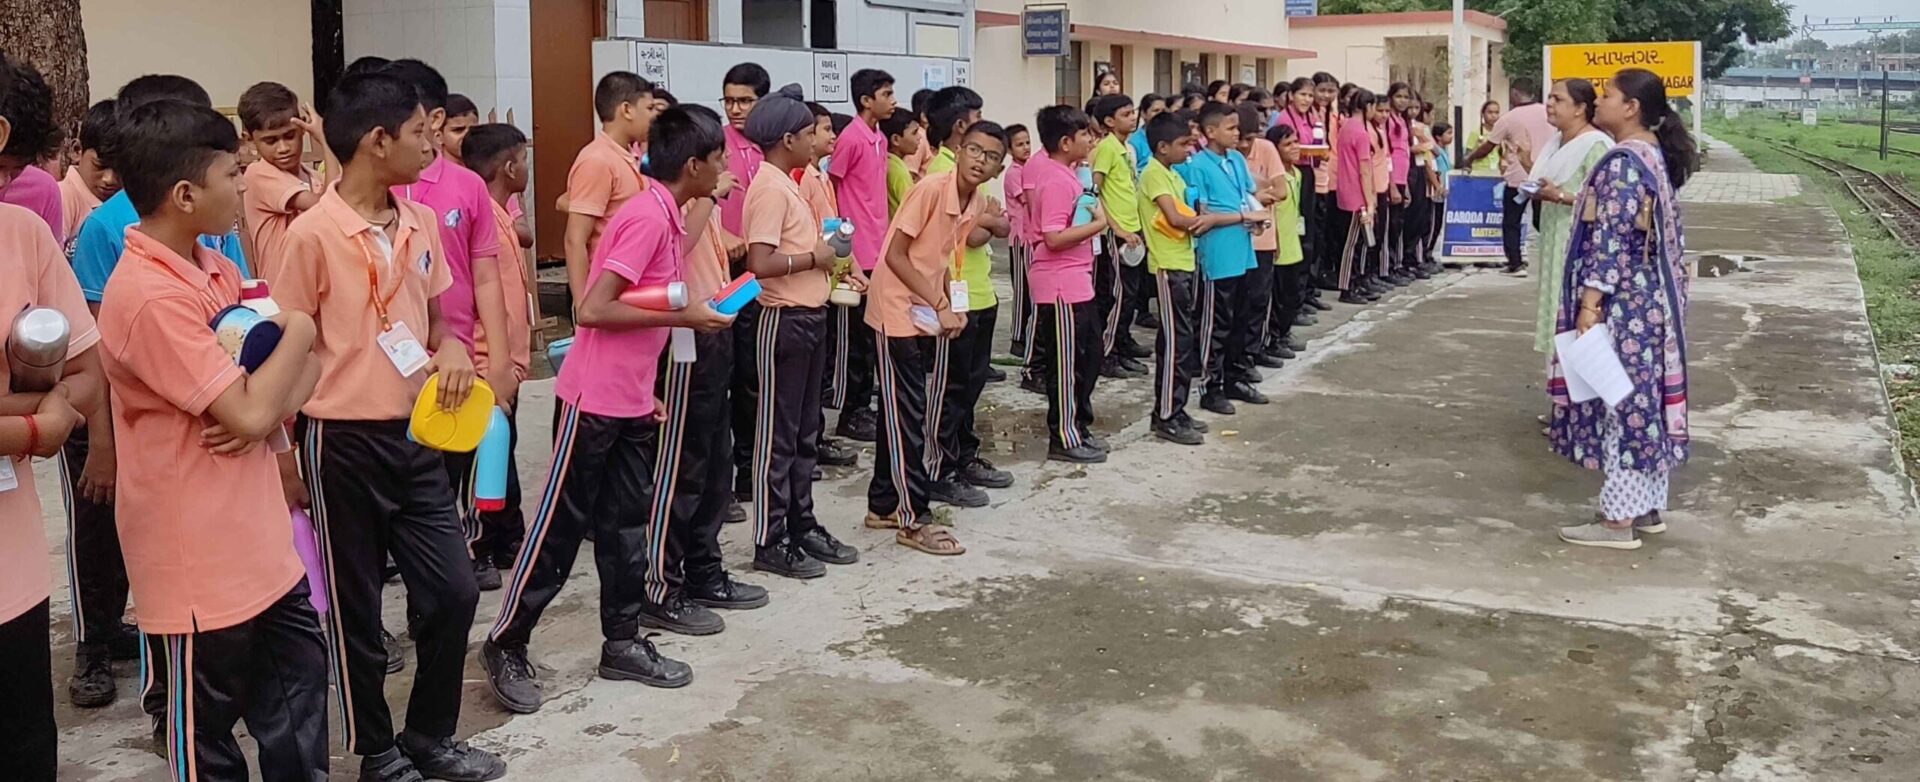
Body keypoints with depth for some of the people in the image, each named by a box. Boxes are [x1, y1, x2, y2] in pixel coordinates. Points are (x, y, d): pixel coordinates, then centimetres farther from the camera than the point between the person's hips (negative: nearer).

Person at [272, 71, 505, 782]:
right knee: (357, 611, 8)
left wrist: (450, 347, -7)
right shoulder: (313, 234, -15)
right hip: (345, 444, -6)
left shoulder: (421, 223, 4)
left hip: (417, 436, 6)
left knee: (453, 591, 9)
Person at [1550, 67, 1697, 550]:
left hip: (1622, 303, -10)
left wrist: (1590, 302, -24)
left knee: (1621, 401, -4)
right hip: (1650, 301, 10)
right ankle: (1647, 508, 21)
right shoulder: (1655, 155, 12)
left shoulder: (1623, 162, -18)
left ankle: (1620, 519, 2)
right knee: (1643, 398, 14)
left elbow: (1611, 239, -23)